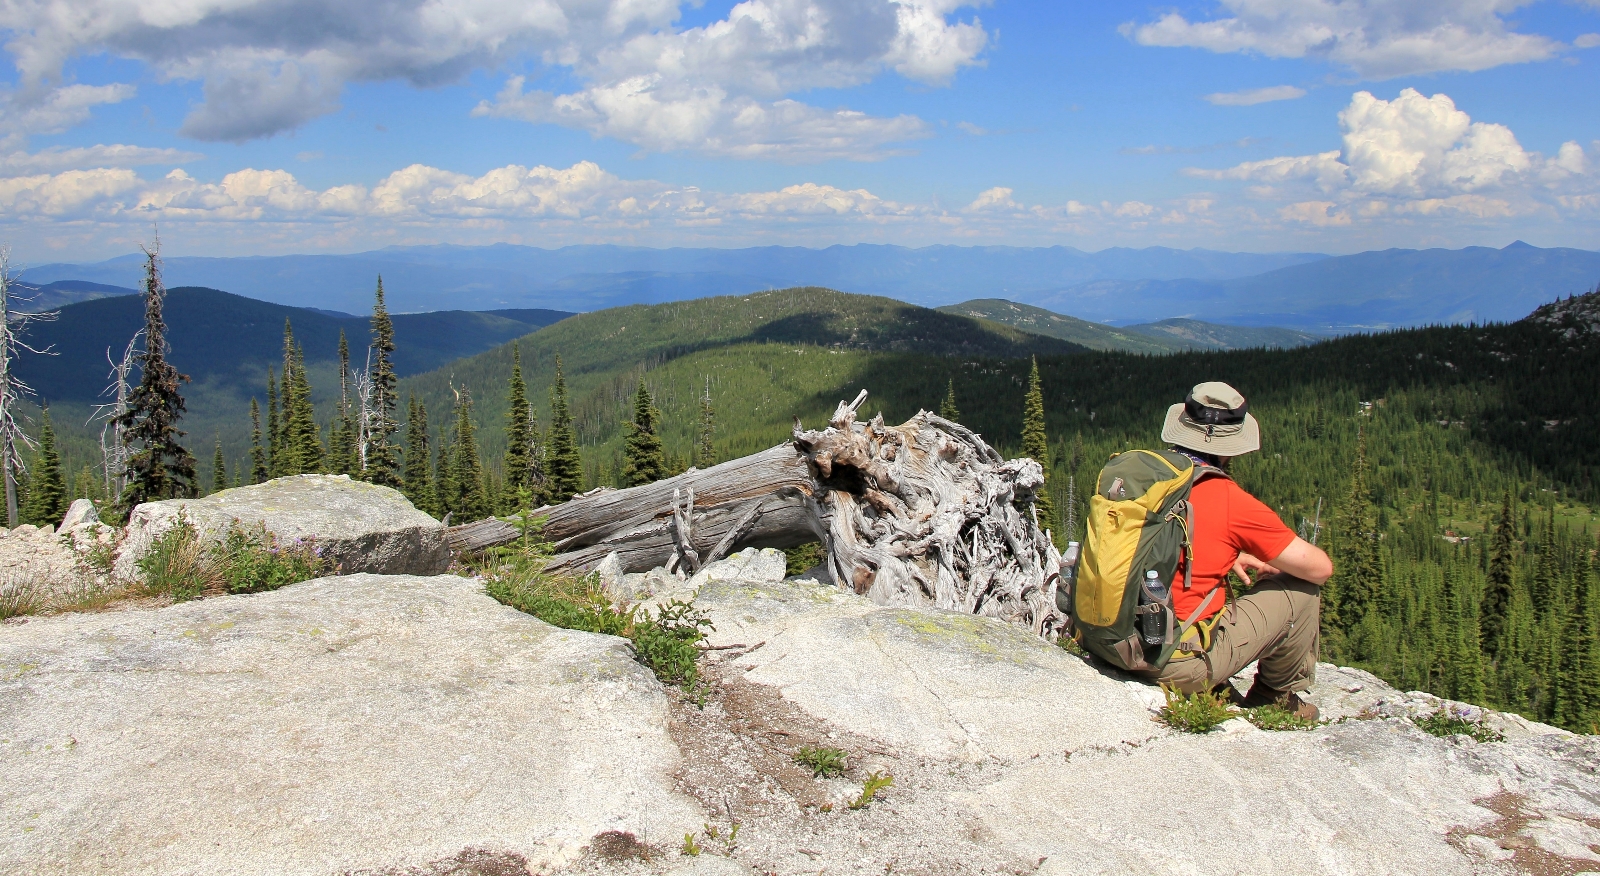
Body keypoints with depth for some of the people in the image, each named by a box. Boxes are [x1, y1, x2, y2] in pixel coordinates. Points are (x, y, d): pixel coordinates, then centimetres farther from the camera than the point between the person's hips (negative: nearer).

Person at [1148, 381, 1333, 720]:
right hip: (1181, 664, -6)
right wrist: (1276, 563, 18)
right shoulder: (1231, 501, -13)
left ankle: (1217, 692, 27)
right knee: (1302, 590, 11)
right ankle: (1277, 694, 31)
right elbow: (1319, 568, -2)